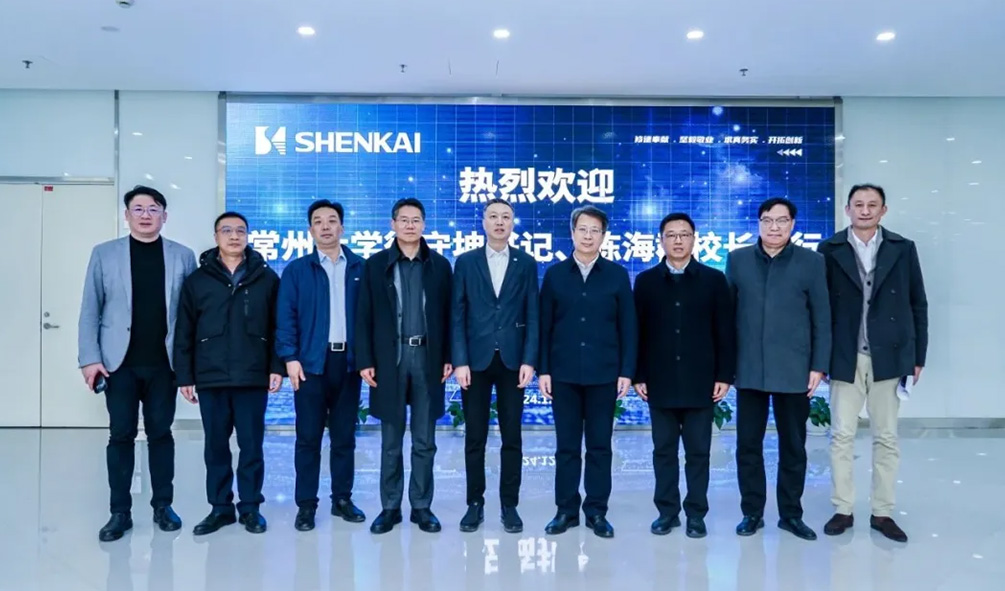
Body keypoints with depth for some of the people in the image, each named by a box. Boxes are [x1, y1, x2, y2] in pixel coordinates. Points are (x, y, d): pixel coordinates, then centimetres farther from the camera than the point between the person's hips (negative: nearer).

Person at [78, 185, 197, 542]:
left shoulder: (183, 256, 3)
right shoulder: (104, 254, 3)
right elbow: (90, 311, 2)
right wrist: (89, 358, -6)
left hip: (164, 363, 0)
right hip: (120, 362, 0)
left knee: (161, 432, 8)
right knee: (121, 434, 5)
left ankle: (163, 505, 19)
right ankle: (120, 512, 15)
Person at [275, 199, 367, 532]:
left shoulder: (360, 268, 7)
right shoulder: (296, 270, 5)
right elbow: (285, 317, 0)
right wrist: (290, 357, -10)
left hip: (349, 361, 1)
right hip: (311, 361, -1)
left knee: (344, 436, 10)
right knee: (308, 437, 4)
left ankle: (342, 499, 22)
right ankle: (306, 505, 14)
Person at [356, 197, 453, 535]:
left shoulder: (440, 265, 6)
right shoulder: (375, 265, 4)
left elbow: (447, 315, 5)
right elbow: (364, 317, 1)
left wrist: (449, 357, -2)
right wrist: (365, 361, -5)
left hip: (428, 359, 0)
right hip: (389, 359, 0)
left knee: (424, 442, 7)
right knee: (390, 441, 8)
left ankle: (421, 507, 19)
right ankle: (390, 507, 19)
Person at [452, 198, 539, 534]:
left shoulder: (526, 263, 6)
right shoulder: (465, 262, 5)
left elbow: (532, 315, 2)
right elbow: (458, 315, 1)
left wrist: (529, 360, -6)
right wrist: (460, 361, -7)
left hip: (512, 360, 0)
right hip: (476, 360, 0)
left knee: (512, 437, 6)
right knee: (475, 437, 6)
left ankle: (509, 505, 17)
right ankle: (475, 503, 19)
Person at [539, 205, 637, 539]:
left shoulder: (617, 275, 5)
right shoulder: (554, 274, 6)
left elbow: (628, 327, 3)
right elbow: (544, 325, 4)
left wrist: (627, 371, -3)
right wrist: (543, 369, -2)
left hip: (604, 374, 0)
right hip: (564, 373, 1)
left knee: (600, 446, 7)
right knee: (567, 446, 7)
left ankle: (597, 511, 18)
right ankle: (566, 510, 18)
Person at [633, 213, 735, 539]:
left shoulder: (713, 279, 4)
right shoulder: (646, 280, 6)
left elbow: (725, 331, 2)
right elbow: (638, 332, 4)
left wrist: (724, 375, -4)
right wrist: (638, 375, -1)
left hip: (700, 381, -1)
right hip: (660, 381, 1)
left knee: (698, 451, 6)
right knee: (663, 450, 8)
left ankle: (696, 514, 18)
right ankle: (667, 511, 20)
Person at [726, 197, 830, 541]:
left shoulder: (812, 262, 2)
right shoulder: (737, 260, 6)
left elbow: (822, 318, 2)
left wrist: (819, 366, -3)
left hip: (794, 370, -1)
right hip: (749, 369, 1)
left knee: (793, 446, 9)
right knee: (748, 444, 7)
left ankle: (791, 513, 24)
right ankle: (752, 512, 20)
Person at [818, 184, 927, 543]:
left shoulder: (903, 249, 5)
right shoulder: (829, 250, 1)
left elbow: (917, 304, 6)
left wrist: (918, 356, 3)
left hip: (888, 357, 1)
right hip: (845, 358, -1)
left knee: (886, 437, 9)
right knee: (842, 436, 4)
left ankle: (882, 513, 20)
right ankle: (843, 510, 15)